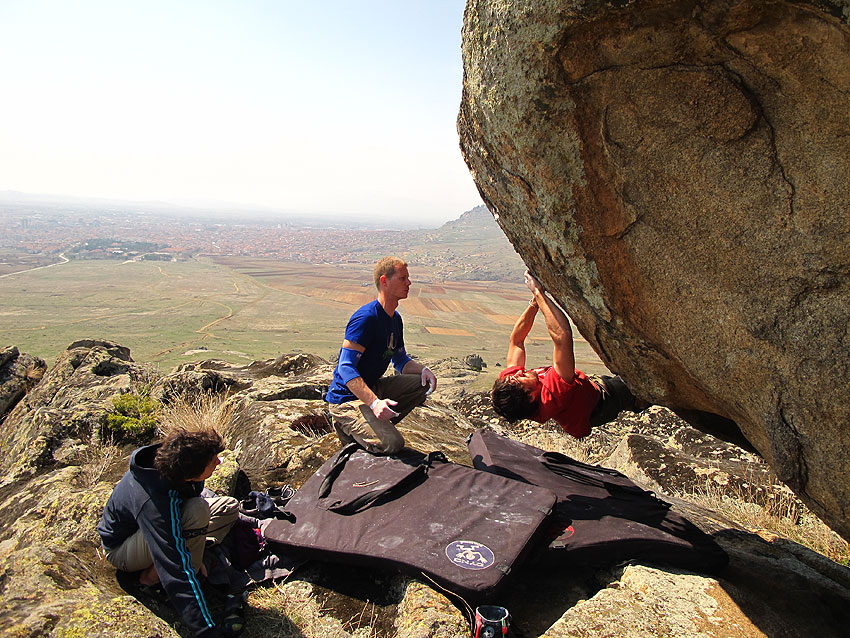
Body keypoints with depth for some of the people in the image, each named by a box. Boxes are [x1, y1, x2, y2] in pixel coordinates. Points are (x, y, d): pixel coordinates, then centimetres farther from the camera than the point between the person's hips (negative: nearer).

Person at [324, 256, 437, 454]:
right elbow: (346, 367, -28)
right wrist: (374, 402, -39)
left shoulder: (395, 319, 7)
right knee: (392, 444, -24)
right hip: (347, 398, -9)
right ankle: (348, 428, 2)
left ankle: (379, 426, 3)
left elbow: (400, 361, 15)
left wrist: (422, 369, -8)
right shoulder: (365, 318, -22)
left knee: (423, 384, 0)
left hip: (372, 388, 9)